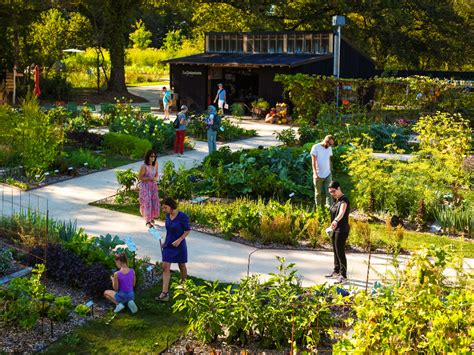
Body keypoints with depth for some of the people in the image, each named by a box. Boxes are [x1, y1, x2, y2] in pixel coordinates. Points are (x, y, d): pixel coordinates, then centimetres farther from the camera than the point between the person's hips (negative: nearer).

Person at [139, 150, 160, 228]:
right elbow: (140, 177, -15)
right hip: (145, 186, -6)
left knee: (154, 201, 9)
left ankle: (151, 217, 31)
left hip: (153, 186, 6)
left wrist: (156, 178, -7)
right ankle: (147, 221, 5)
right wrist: (150, 178, -22)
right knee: (147, 203, -4)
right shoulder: (144, 166, -20)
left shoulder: (155, 163, -3)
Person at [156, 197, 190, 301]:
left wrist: (179, 240, -21)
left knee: (182, 266, 14)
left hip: (179, 246, -5)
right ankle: (165, 293, -7)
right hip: (168, 246, 5)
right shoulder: (168, 215, 1)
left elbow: (187, 230, -10)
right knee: (165, 267, -5)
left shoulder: (182, 216, -17)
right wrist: (165, 242, 14)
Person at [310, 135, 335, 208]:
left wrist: (330, 171, 14)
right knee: (319, 193, 7)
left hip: (328, 175, 4)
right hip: (318, 175, -4)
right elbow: (313, 161, -14)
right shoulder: (316, 147, -11)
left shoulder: (329, 148, 6)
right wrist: (315, 173, -21)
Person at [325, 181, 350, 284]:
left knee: (340, 252, -7)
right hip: (334, 229, 9)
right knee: (335, 251, 18)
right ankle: (336, 271, 31)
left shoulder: (344, 200, -18)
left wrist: (335, 221, -55)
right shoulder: (336, 200, 11)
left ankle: (343, 276, -3)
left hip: (342, 230, -9)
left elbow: (341, 212, -38)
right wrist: (332, 226, 21)